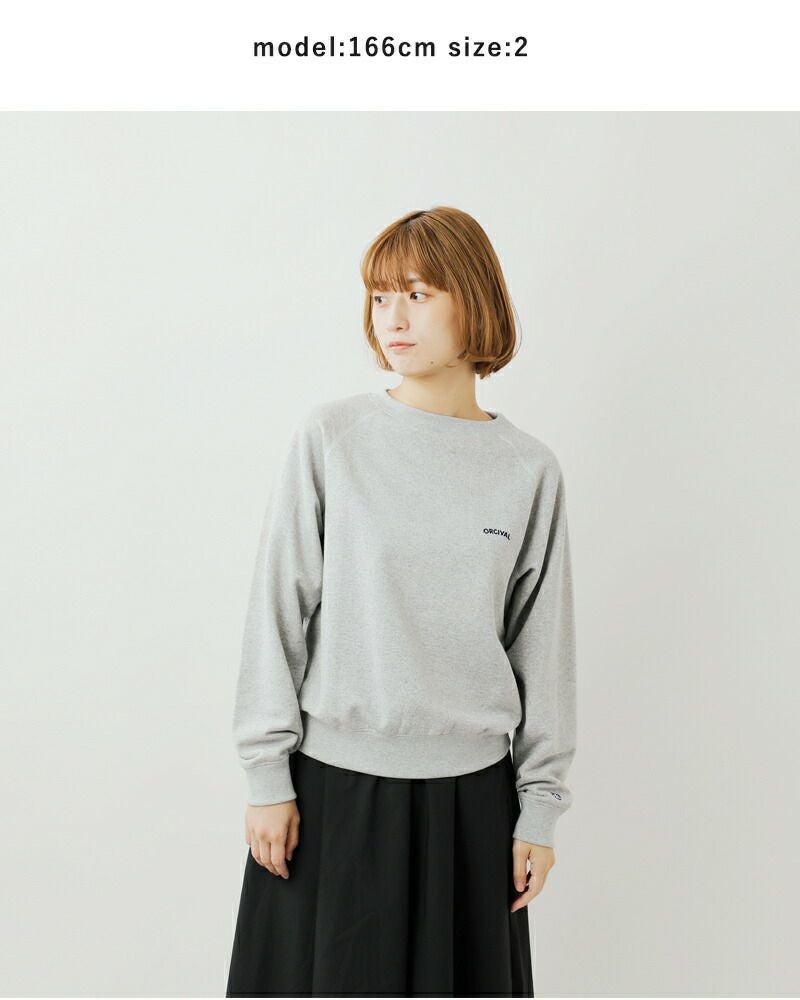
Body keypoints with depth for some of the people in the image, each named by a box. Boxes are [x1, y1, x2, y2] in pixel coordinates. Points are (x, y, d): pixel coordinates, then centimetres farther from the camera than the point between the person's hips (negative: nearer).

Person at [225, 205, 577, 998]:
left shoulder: (529, 469, 0)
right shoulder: (330, 437, -4)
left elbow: (543, 642, 4)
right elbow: (279, 609, -3)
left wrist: (539, 805, 5)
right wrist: (267, 774, -4)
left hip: (470, 788, 1)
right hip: (334, 781, -1)